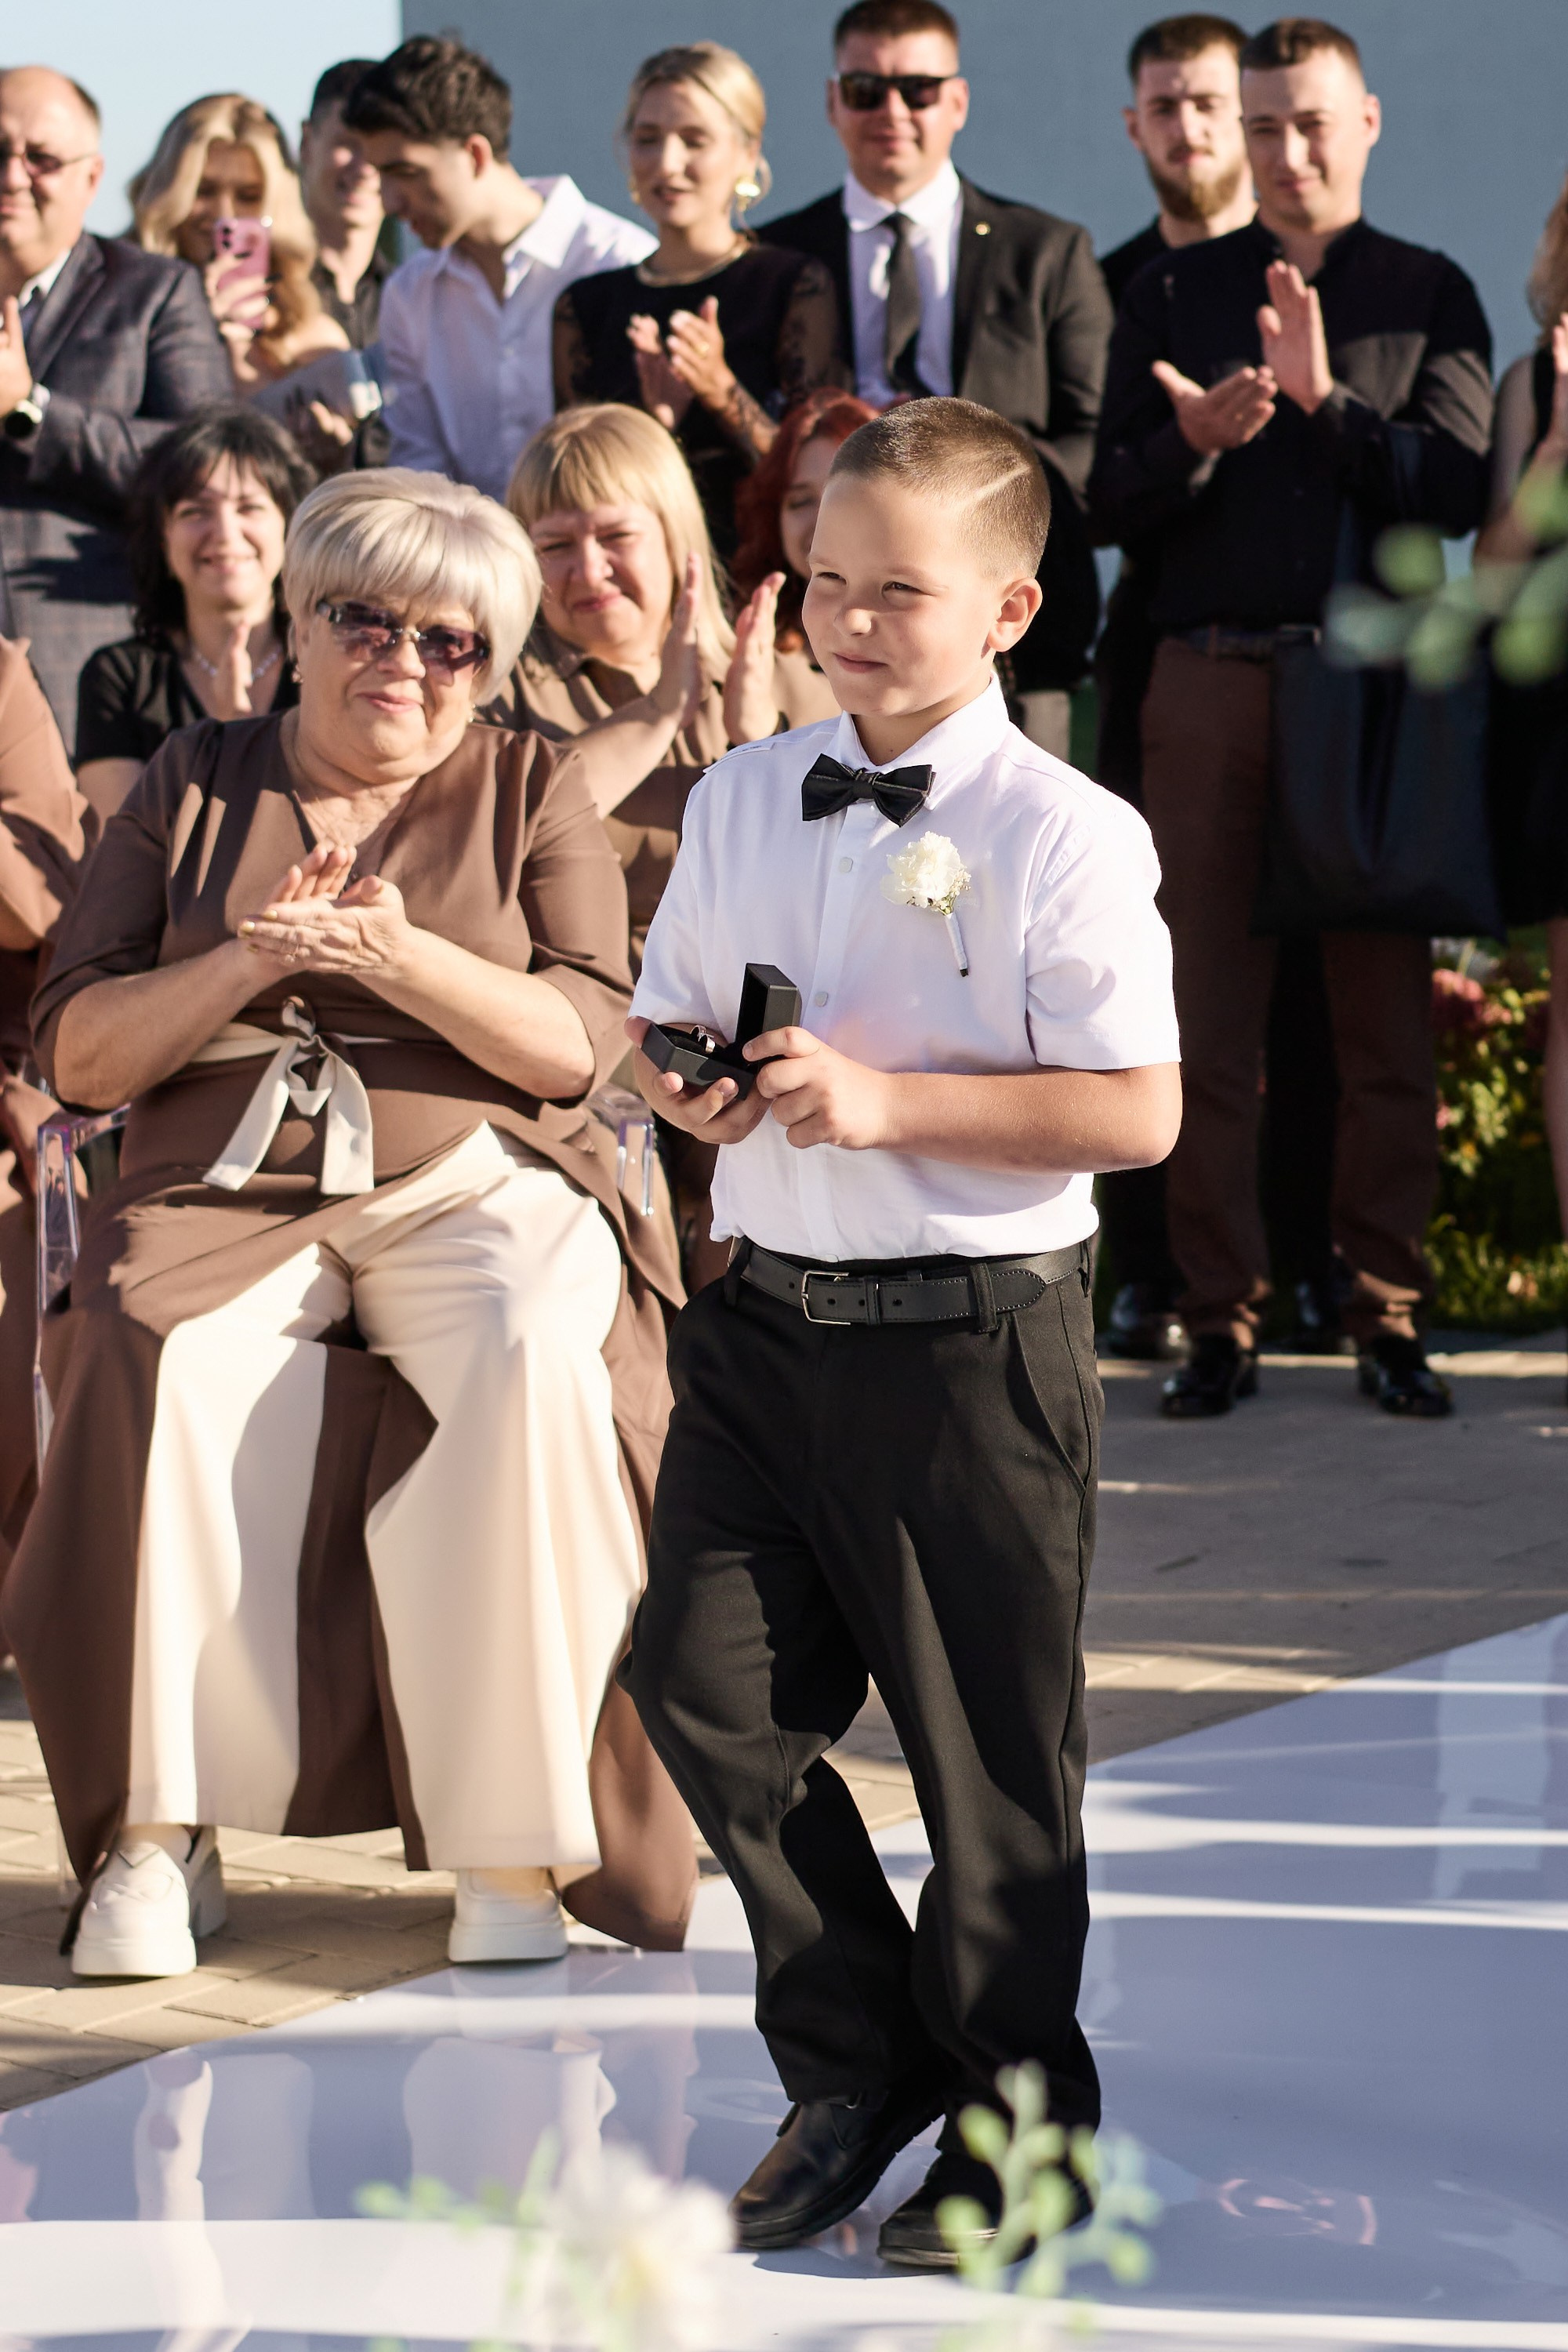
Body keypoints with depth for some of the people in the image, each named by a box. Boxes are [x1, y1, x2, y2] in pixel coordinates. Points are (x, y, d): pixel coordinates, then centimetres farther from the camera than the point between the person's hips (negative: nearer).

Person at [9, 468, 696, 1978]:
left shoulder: (529, 794, 13)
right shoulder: (193, 787, 14)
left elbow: (577, 1045, 0)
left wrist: (403, 959, -15)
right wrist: (243, 963, -9)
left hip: (472, 1186, 0)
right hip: (228, 1190, 1)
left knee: (534, 1362, -34)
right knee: (164, 1373, -33)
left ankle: (513, 1845, -26)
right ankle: (159, 1837, -24)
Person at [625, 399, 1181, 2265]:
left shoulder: (1066, 837, -10)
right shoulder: (739, 801, 8)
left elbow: (1137, 1113, -14)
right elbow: (660, 1016, 18)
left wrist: (887, 1100, -20)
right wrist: (683, 1079, -6)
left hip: (969, 1340, -5)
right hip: (764, 1318, 5)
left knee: (987, 1757, 5)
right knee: (705, 1689, 0)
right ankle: (856, 2071, 22)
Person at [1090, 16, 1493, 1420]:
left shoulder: (1428, 295, 9)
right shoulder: (1173, 296, 13)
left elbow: (1457, 489, -4)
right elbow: (1112, 505, 7)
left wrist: (1326, 399, -15)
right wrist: (1193, 439, -12)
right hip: (1212, 684, 1)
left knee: (1388, 1017, 0)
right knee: (1211, 1018, 0)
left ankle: (1389, 1319, 7)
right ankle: (1222, 1324, 5)